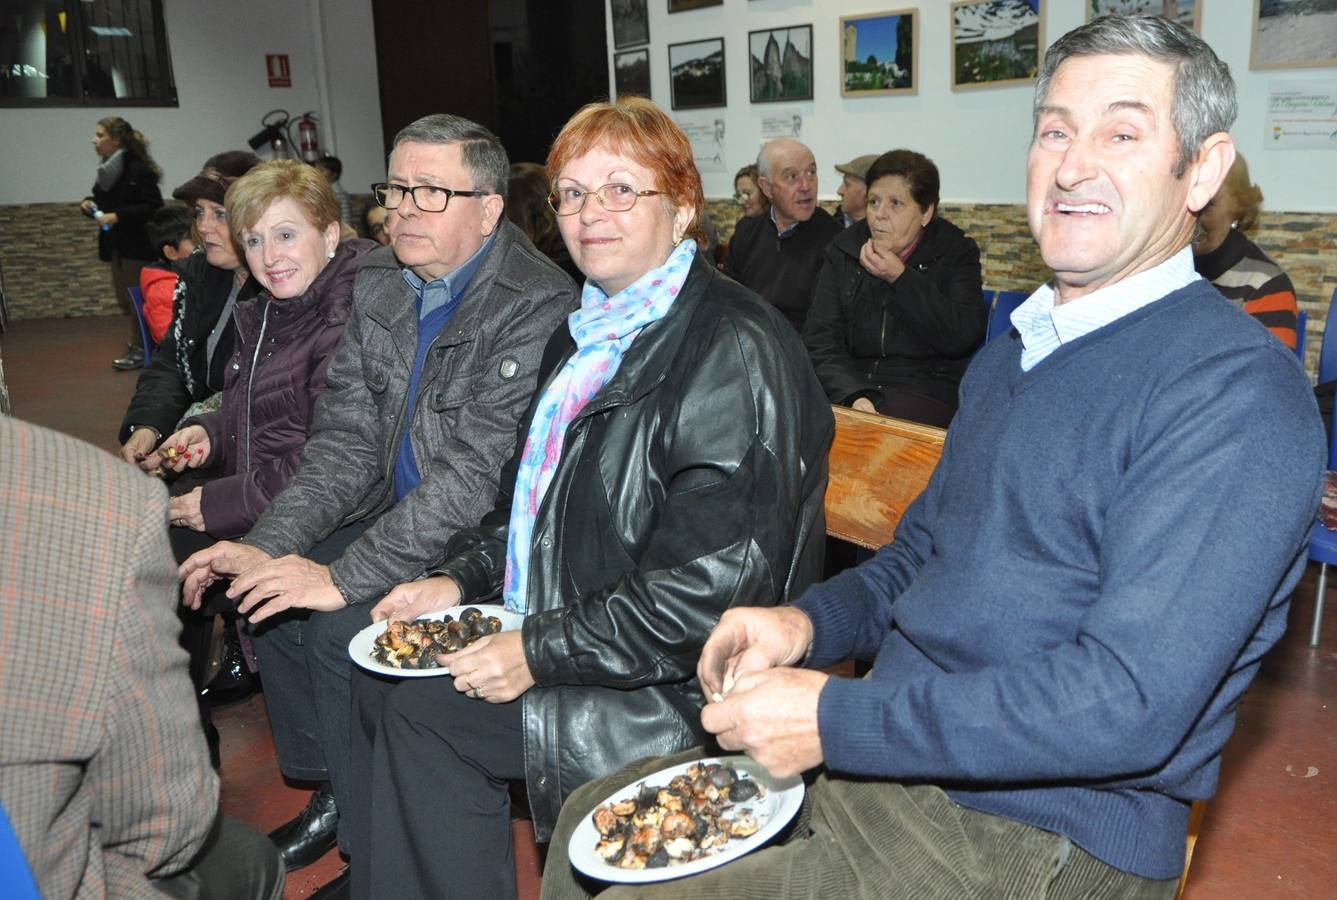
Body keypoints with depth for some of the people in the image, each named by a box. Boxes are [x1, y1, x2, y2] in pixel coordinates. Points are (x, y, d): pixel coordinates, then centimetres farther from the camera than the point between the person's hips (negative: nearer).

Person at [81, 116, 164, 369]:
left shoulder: (138, 169, -15)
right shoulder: (107, 169, 9)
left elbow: (153, 207, -22)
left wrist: (117, 216, -23)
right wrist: (89, 204, 0)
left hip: (138, 246, -8)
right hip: (117, 244, 8)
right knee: (124, 298, 14)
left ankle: (140, 349, 10)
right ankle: (139, 343, 26)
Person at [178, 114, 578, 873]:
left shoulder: (537, 307, -23)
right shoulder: (379, 283, 3)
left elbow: (479, 473, -27)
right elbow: (348, 438, 3)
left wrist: (346, 576, -26)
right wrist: (268, 544, -9)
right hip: (402, 510, 8)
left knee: (344, 624, -21)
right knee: (270, 590, -1)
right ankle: (331, 789, 21)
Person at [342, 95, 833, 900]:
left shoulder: (734, 350, -20)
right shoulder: (589, 334, 11)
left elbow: (717, 579, -25)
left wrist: (545, 652, -21)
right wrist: (462, 579, 5)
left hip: (677, 683, -9)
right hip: (546, 627, 9)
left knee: (419, 711, -15)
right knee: (380, 675, 6)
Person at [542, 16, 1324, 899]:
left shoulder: (1237, 389, -18)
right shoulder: (1009, 356, 11)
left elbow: (1128, 706, -25)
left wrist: (836, 719, -22)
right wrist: (810, 621, -3)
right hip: (873, 760, 8)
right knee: (592, 824, 10)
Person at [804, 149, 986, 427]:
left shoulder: (957, 252, 5)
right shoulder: (843, 251, 9)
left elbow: (963, 337, -10)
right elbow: (821, 341, -1)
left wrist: (901, 278, -12)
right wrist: (854, 395, -19)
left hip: (926, 391, -3)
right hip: (848, 388, 3)